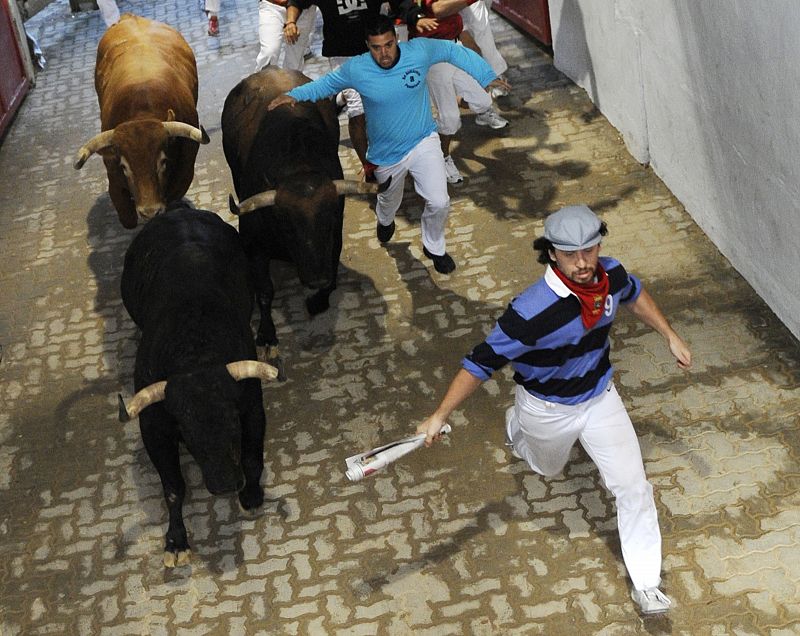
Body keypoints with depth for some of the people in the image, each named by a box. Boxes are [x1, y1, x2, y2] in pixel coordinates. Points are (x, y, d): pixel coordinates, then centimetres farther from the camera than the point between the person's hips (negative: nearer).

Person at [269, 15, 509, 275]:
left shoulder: (419, 51, -21)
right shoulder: (356, 69, -21)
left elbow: (454, 51, -4)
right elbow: (327, 83, -2)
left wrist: (485, 76, -3)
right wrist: (295, 95, -13)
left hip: (423, 142, 0)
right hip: (386, 154, 1)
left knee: (439, 203, -12)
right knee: (389, 200, 25)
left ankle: (434, 247, 21)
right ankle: (385, 221, 66)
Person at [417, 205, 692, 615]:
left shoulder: (610, 275, -19)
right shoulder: (533, 311, -37)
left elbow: (634, 295, 7)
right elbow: (481, 363, -31)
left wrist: (670, 337, 12)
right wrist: (439, 416, -33)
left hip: (599, 397, 4)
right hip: (547, 409, -3)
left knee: (633, 486, 1)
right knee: (546, 469, 27)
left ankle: (646, 584, 19)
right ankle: (517, 425, 62)